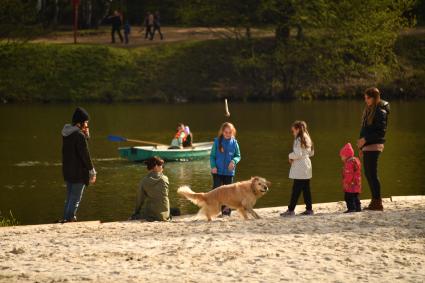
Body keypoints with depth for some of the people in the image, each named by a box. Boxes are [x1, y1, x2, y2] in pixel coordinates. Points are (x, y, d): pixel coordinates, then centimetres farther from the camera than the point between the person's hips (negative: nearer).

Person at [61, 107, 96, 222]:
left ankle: (66, 219, 23)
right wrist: (92, 172, -11)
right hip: (79, 172, -9)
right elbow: (85, 155, -18)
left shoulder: (66, 133, 8)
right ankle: (69, 220, -5)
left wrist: (86, 136, 5)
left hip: (67, 171, 9)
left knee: (69, 198, 18)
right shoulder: (79, 135, -19)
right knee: (75, 199, -3)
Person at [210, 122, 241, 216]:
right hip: (217, 171, -2)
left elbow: (238, 156, 7)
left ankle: (226, 209, 19)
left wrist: (234, 161, -14)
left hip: (229, 171, 2)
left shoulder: (234, 142, 1)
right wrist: (213, 166, -14)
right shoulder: (217, 141, -3)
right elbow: (212, 155, 0)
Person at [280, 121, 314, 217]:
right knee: (306, 189, 10)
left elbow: (298, 154, -21)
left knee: (296, 189, -7)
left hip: (299, 169, -9)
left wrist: (290, 156, -4)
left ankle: (291, 210, -5)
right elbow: (311, 153, 20)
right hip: (307, 167, 9)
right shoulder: (307, 139, 13)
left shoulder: (298, 140, -14)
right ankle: (309, 209, 11)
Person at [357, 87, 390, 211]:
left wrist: (365, 139, -18)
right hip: (367, 147, 9)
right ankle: (375, 201, 18)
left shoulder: (380, 112, -11)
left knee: (372, 174, -9)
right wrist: (361, 145, 13)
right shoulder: (368, 110, 15)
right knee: (368, 174, 11)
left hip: (374, 146, -9)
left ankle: (378, 203, -5)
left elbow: (381, 131, -16)